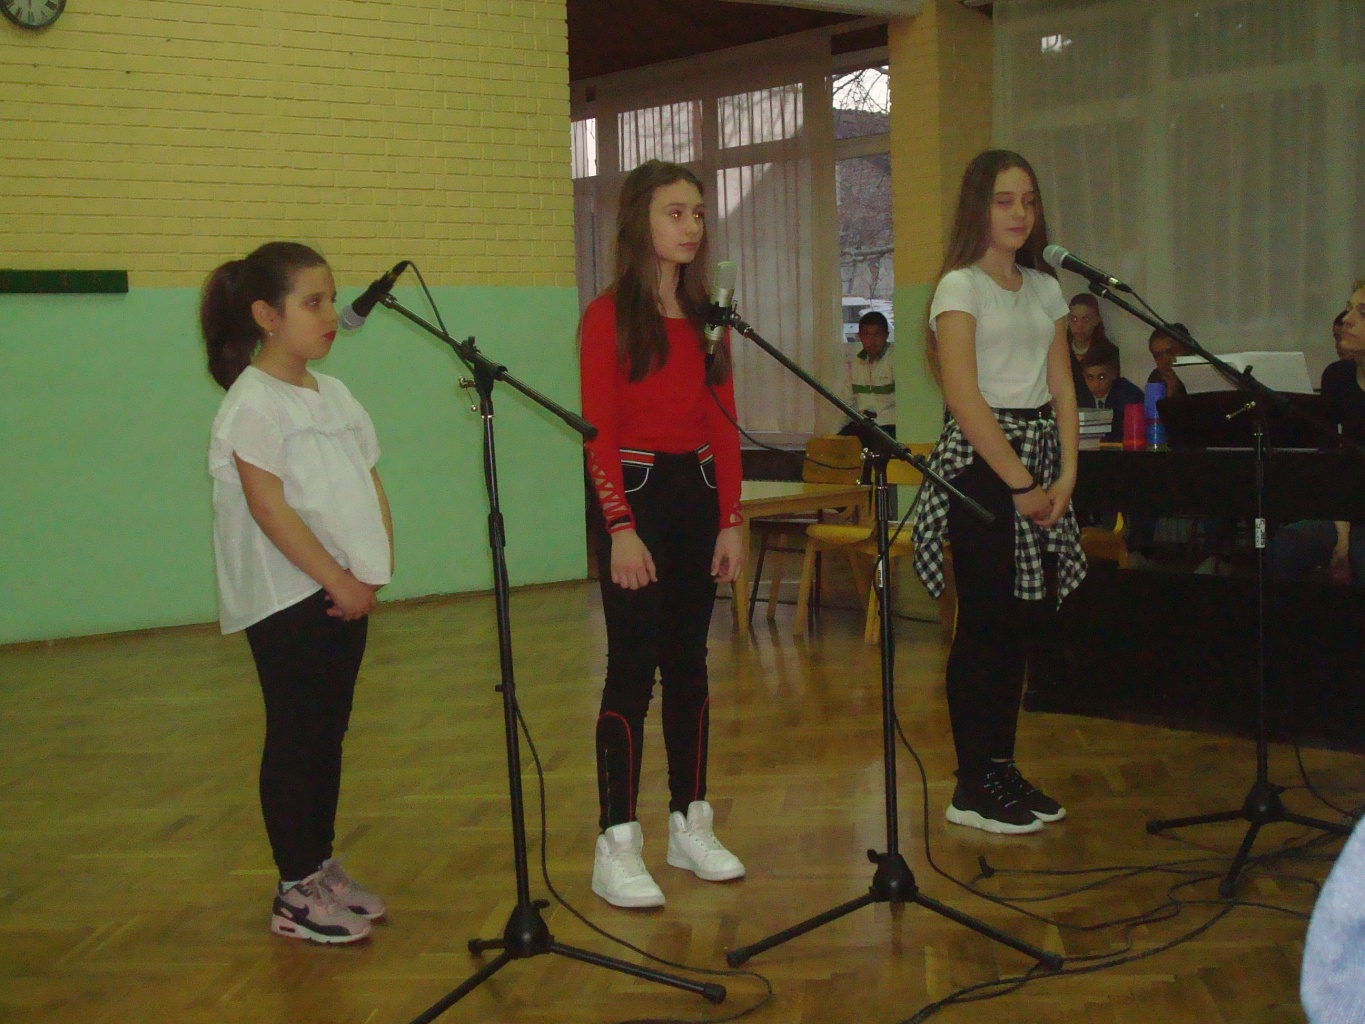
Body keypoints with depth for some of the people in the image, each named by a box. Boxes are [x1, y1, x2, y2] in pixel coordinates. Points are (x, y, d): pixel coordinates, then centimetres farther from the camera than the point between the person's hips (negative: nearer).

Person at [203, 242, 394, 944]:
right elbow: (269, 507, -18)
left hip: (346, 592, 8)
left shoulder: (335, 395, 13)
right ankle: (296, 892, 8)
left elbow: (372, 488, 12)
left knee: (328, 731, 13)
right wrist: (337, 580, -17)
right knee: (295, 739, -1)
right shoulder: (253, 402, -11)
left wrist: (372, 571, -2)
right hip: (288, 598, -8)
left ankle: (321, 867, 25)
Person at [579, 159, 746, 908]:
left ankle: (691, 824, 22)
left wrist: (731, 519, 5)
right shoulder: (609, 316, -6)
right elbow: (599, 432, -11)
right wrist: (621, 529, -18)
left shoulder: (707, 317, 12)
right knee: (632, 670, -6)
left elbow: (724, 425, 11)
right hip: (635, 494, -6)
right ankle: (617, 847, -1)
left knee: (689, 663, 11)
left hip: (697, 494, 6)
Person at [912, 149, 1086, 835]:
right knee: (984, 622, -5)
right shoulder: (960, 286, -6)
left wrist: (1065, 474, -3)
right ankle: (973, 786, 3)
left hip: (1040, 456, 7)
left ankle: (1001, 767, 18)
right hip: (980, 461, -7)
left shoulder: (1044, 287, 15)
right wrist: (1020, 483, -15)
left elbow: (1062, 388, 11)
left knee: (1018, 620, 9)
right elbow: (964, 397, -14)